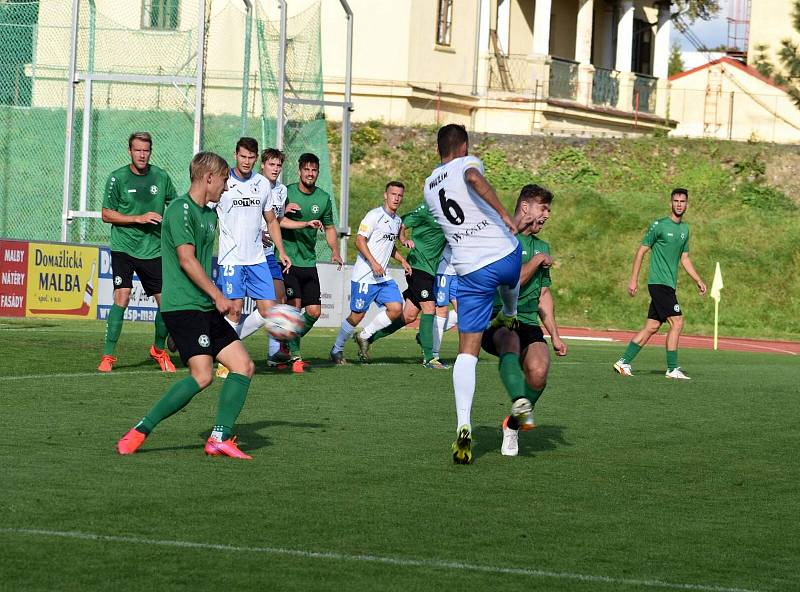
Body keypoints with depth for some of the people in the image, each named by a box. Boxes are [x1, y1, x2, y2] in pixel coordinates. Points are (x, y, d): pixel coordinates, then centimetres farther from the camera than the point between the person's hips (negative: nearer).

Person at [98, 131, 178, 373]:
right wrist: (138, 219, -14)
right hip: (124, 248, -3)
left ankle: (159, 349, 27)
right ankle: (108, 356, -9)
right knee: (121, 297, -16)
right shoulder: (118, 178, -4)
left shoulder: (161, 177, 4)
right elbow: (107, 214, -4)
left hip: (154, 250, 3)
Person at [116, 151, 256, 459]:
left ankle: (220, 437, 3)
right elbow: (186, 260, -18)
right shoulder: (180, 209, -11)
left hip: (205, 308, 10)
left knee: (243, 365, 1)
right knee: (202, 375, -19)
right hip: (182, 307, -10)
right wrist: (218, 296, -16)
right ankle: (140, 431, -13)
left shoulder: (209, 214, 19)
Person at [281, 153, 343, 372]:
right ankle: (295, 355, -4)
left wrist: (335, 251, 3)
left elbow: (329, 227, 20)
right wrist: (305, 224, -30)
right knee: (294, 307, -13)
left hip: (309, 262, 5)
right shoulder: (287, 192, -5)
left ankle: (290, 342, 24)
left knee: (314, 312, 1)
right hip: (288, 260, -5)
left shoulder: (323, 198, 8)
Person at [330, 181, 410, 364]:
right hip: (364, 277, -7)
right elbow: (360, 240, -16)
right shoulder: (374, 215, -10)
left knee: (396, 308, -7)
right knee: (357, 315, -4)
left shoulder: (397, 220, 15)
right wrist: (373, 263, -24)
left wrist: (402, 260, 16)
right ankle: (337, 350, 15)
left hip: (383, 277, 7)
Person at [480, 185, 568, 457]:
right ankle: (521, 404, -60)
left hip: (528, 322, 5)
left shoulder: (542, 247, 22)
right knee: (510, 341, -40)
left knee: (538, 370, -23)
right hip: (496, 320, -5)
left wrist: (555, 336, 23)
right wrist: (537, 261, -1)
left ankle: (513, 425, 0)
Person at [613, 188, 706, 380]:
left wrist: (698, 280, 17)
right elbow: (641, 251, -5)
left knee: (651, 327, 7)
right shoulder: (659, 225, -7)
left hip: (668, 286, 8)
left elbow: (684, 258, 24)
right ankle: (672, 369, -7)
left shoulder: (685, 229, 15)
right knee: (677, 323, -12)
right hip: (659, 283, -8)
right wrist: (634, 280, -8)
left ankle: (624, 362, 12)